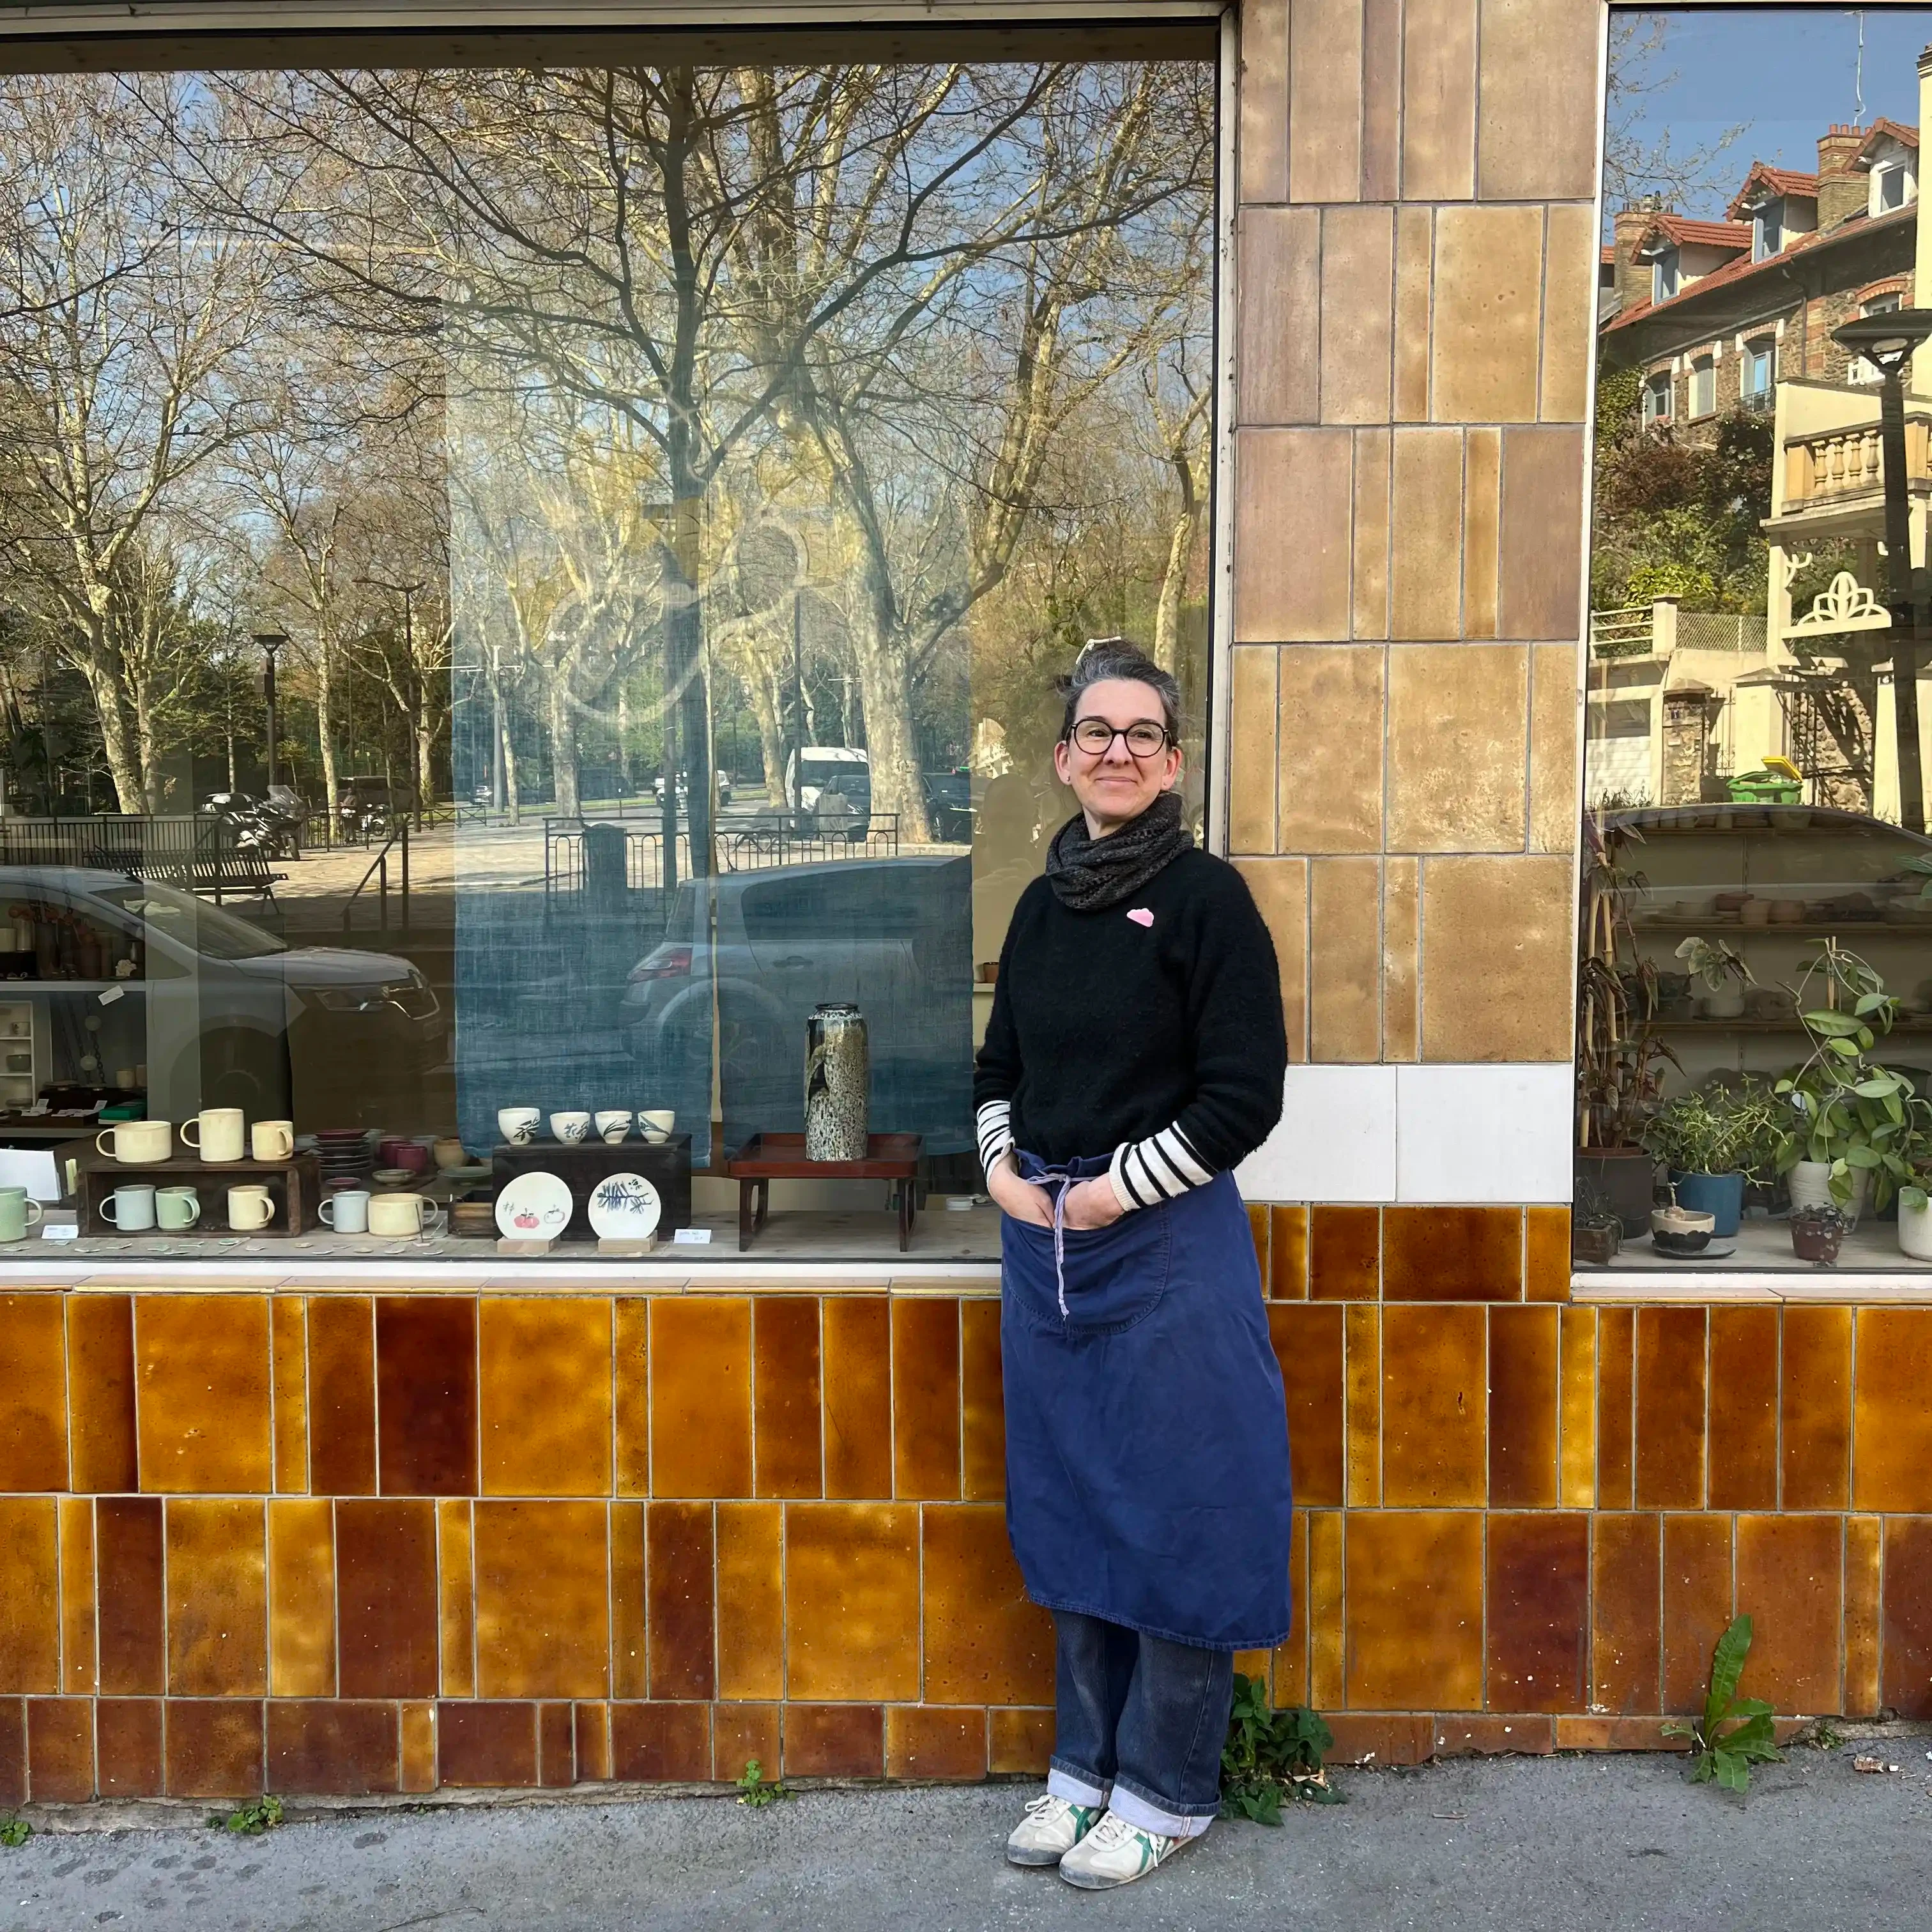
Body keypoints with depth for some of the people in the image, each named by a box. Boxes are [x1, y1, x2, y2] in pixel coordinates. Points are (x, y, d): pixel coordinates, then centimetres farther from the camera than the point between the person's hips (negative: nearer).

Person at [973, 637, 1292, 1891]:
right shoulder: (1043, 905, 10)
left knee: (1173, 1512, 4)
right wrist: (1003, 1167, 1)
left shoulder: (1207, 898, -8)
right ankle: (1089, 1764, 31)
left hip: (1166, 1242, -6)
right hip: (1043, 1236, 6)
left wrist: (1117, 1187, -14)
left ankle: (1169, 1790, 22)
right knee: (1068, 1504, 15)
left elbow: (1245, 1096, -12)